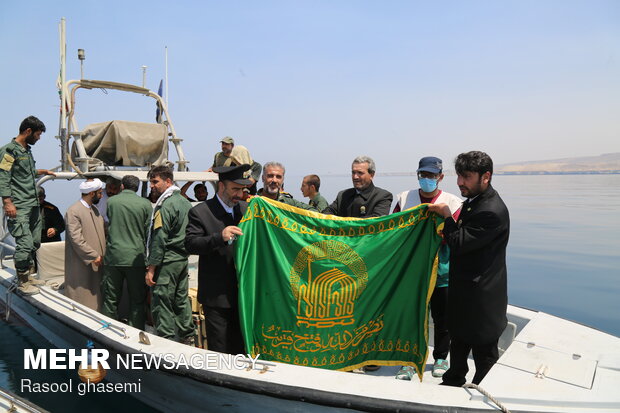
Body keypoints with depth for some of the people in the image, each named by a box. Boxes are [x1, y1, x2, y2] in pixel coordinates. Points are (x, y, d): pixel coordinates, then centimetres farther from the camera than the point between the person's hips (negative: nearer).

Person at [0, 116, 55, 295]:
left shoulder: (27, 151, 18)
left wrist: (43, 171, 40)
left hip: (34, 205, 9)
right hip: (19, 208, -9)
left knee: (35, 243, 11)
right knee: (25, 244, -10)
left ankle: (29, 276, 23)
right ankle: (22, 283, 1)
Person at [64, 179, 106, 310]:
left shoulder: (94, 209, 13)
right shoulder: (73, 211, -14)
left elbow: (101, 232, 19)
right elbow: (76, 239, -19)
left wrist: (102, 253, 6)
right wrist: (94, 256, -17)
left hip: (96, 264, 8)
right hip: (81, 264, -8)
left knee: (96, 296, 14)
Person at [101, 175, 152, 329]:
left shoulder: (110, 201, 1)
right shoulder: (145, 204, -3)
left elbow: (107, 228, 11)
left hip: (113, 257, 1)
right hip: (136, 258, -1)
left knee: (110, 299, 12)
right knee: (137, 300, 7)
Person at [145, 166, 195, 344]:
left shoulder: (165, 206, -14)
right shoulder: (185, 202, 12)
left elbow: (159, 239, -17)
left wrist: (151, 268, -14)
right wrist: (184, 253, 18)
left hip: (167, 261, -9)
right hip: (183, 258, 9)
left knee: (161, 303, -2)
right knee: (181, 299, 15)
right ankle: (187, 338, 22)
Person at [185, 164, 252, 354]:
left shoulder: (246, 209, 8)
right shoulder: (200, 212, -8)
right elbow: (190, 244, -16)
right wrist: (219, 237, -29)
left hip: (242, 292, 5)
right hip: (216, 295, -5)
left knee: (240, 348, 16)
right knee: (219, 349, 5)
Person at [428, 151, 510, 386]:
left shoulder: (492, 211, -25)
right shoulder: (472, 201, 7)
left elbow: (459, 244, -24)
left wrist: (446, 216, -12)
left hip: (482, 296, -10)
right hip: (464, 292, 10)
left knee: (484, 352, 8)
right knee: (458, 343, 26)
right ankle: (453, 383, 44)